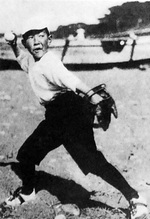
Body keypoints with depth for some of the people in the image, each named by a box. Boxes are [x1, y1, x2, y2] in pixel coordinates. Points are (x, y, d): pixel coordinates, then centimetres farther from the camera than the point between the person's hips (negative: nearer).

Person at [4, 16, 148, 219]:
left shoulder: (48, 62, -14)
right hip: (54, 117, 9)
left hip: (70, 112, -9)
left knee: (93, 161, -19)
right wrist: (13, 44, 16)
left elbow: (70, 80, -34)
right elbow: (21, 56, 37)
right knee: (25, 154, 18)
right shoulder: (31, 61, 12)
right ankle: (27, 192, 42)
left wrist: (91, 93, -52)